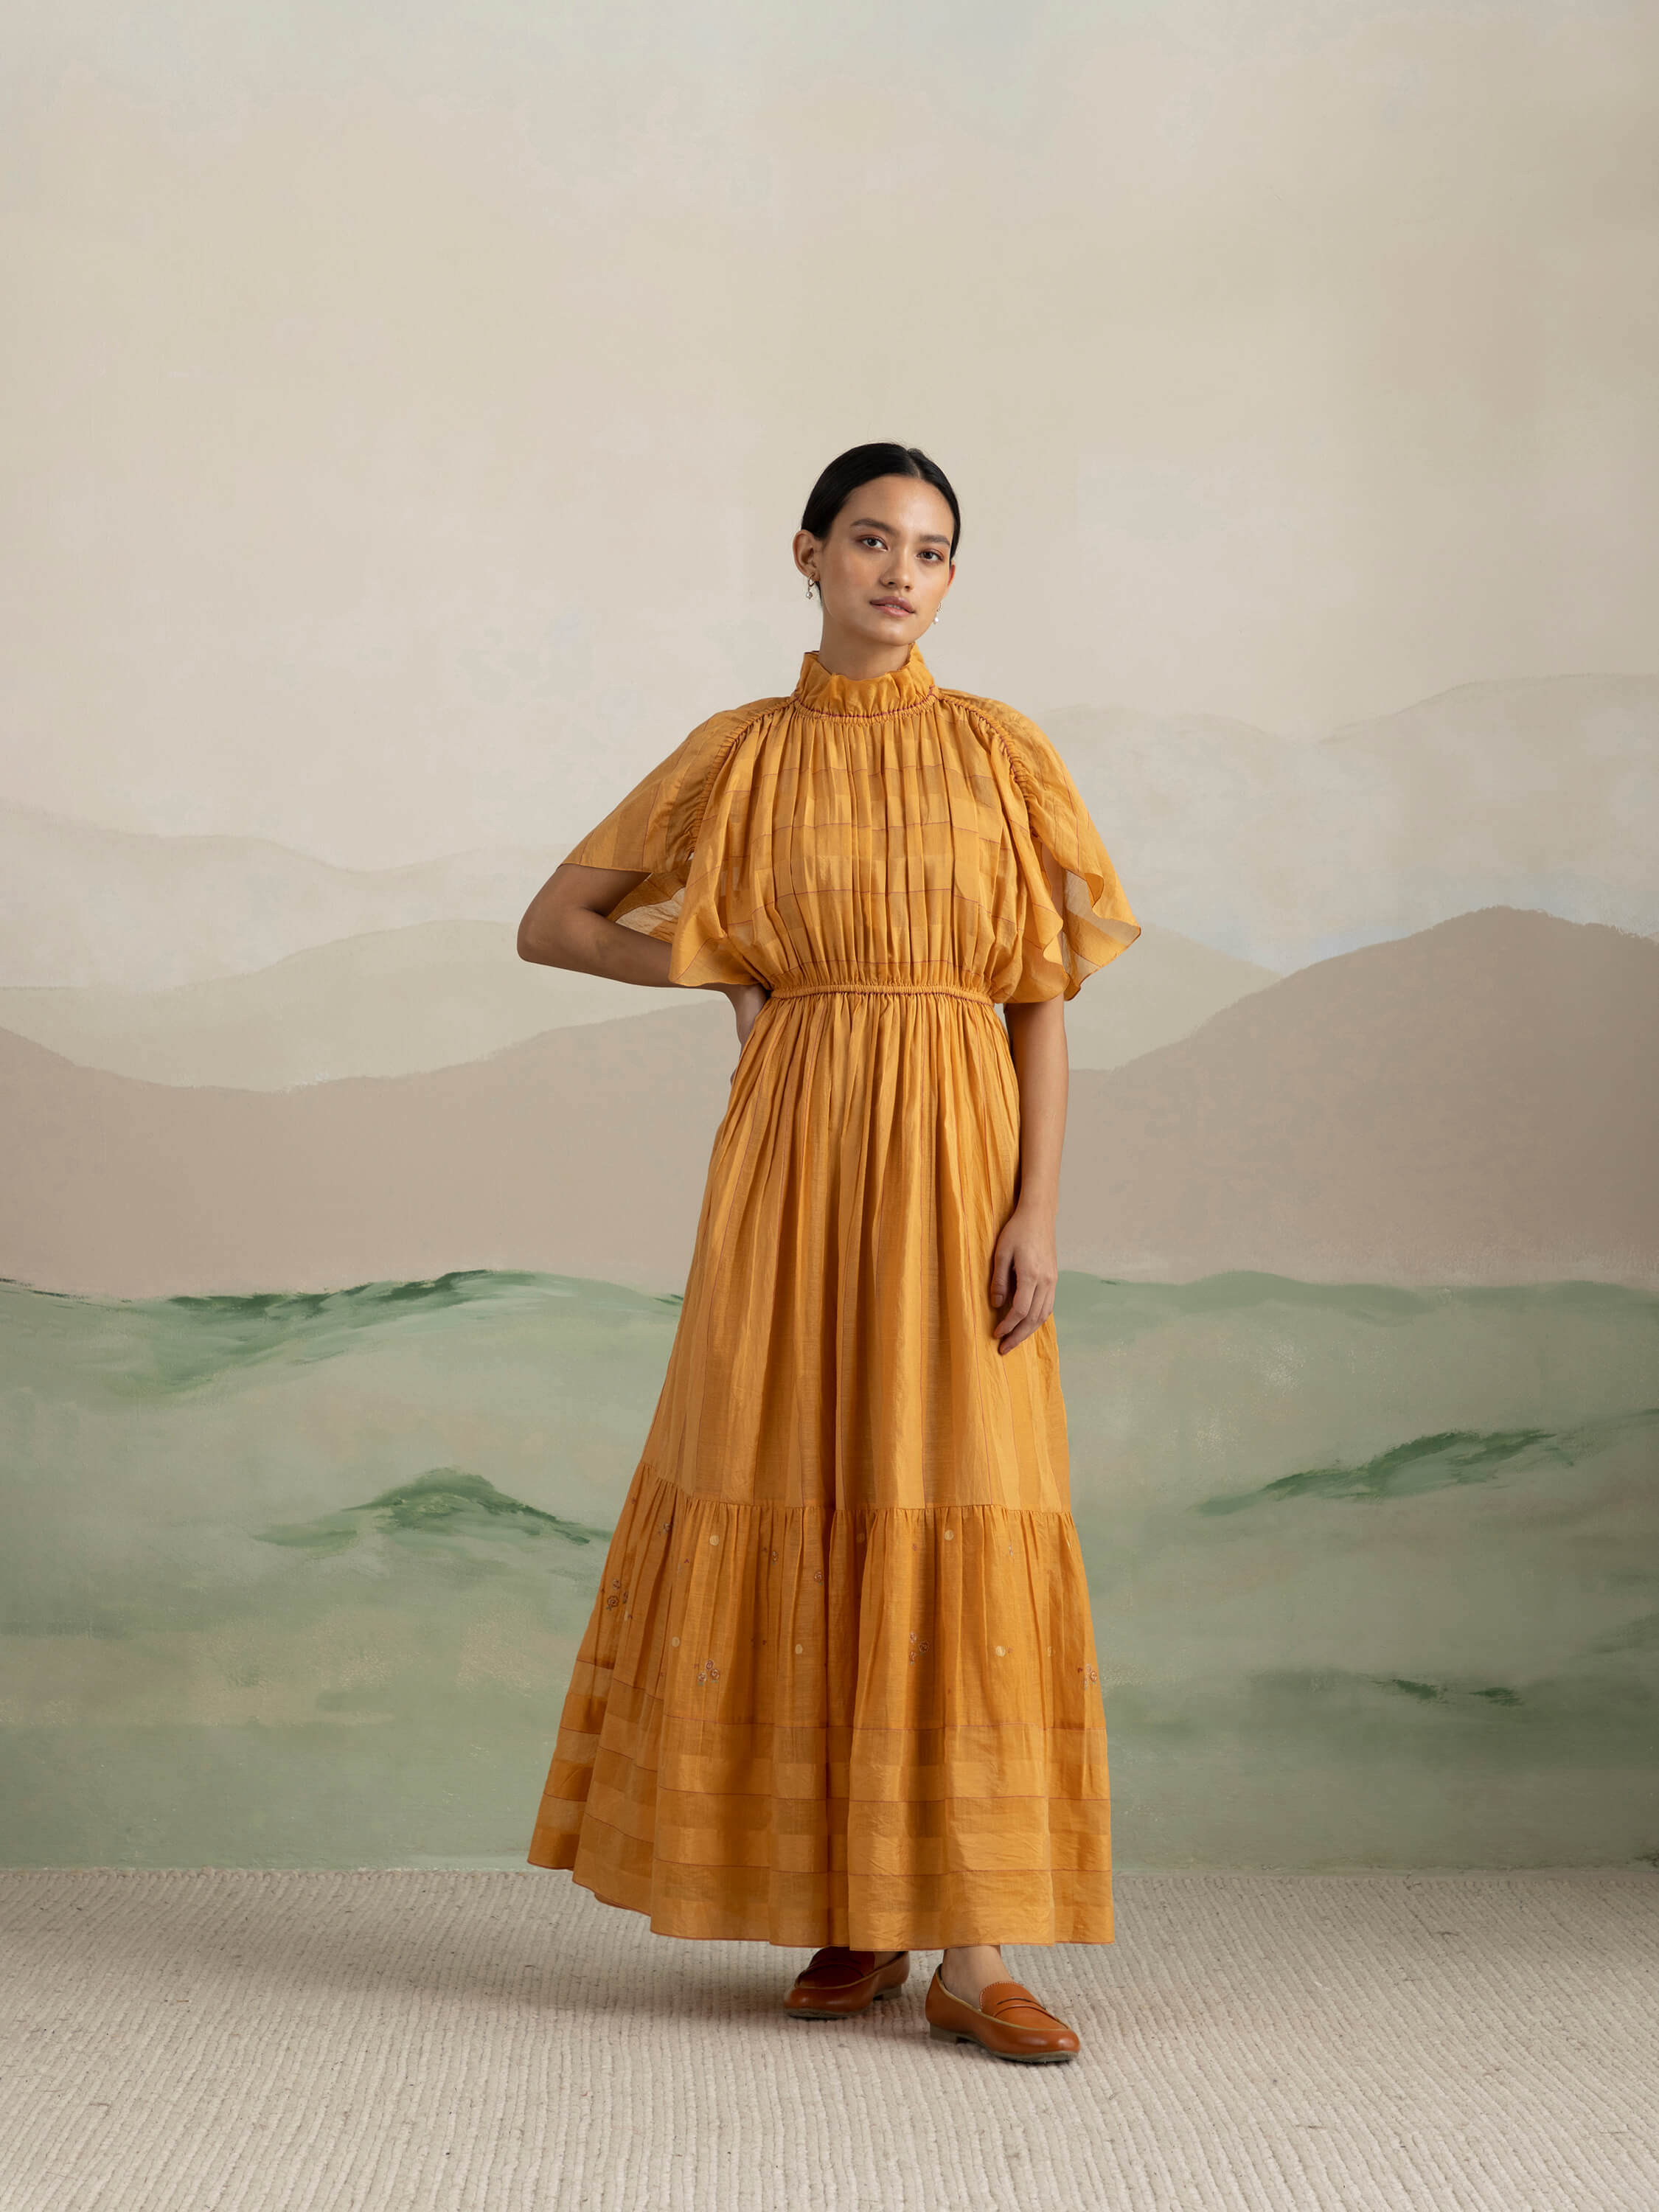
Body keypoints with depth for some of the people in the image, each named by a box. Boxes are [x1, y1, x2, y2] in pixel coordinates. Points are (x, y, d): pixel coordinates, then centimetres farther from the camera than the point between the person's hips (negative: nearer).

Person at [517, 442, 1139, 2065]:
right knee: (810, 1512, 1)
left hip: (956, 1148, 0)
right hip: (795, 1147, 1)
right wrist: (729, 972, 3)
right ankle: (850, 1914, 13)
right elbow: (551, 926, 12)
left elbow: (1039, 1000, 2)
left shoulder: (1001, 756, 6)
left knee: (958, 1520, -5)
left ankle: (970, 1947, -1)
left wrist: (1035, 1207, -8)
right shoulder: (740, 756, 8)